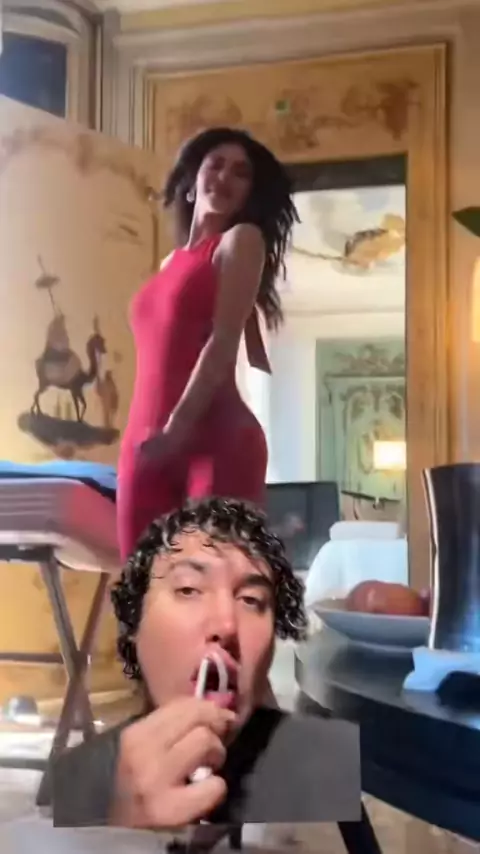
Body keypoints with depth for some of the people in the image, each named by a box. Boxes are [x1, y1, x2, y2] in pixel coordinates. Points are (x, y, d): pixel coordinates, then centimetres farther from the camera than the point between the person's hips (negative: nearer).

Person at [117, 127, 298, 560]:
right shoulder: (171, 263, 24)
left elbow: (225, 343, -7)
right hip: (146, 445, 6)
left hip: (218, 439, -6)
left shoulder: (242, 240, 6)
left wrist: (178, 428, -15)